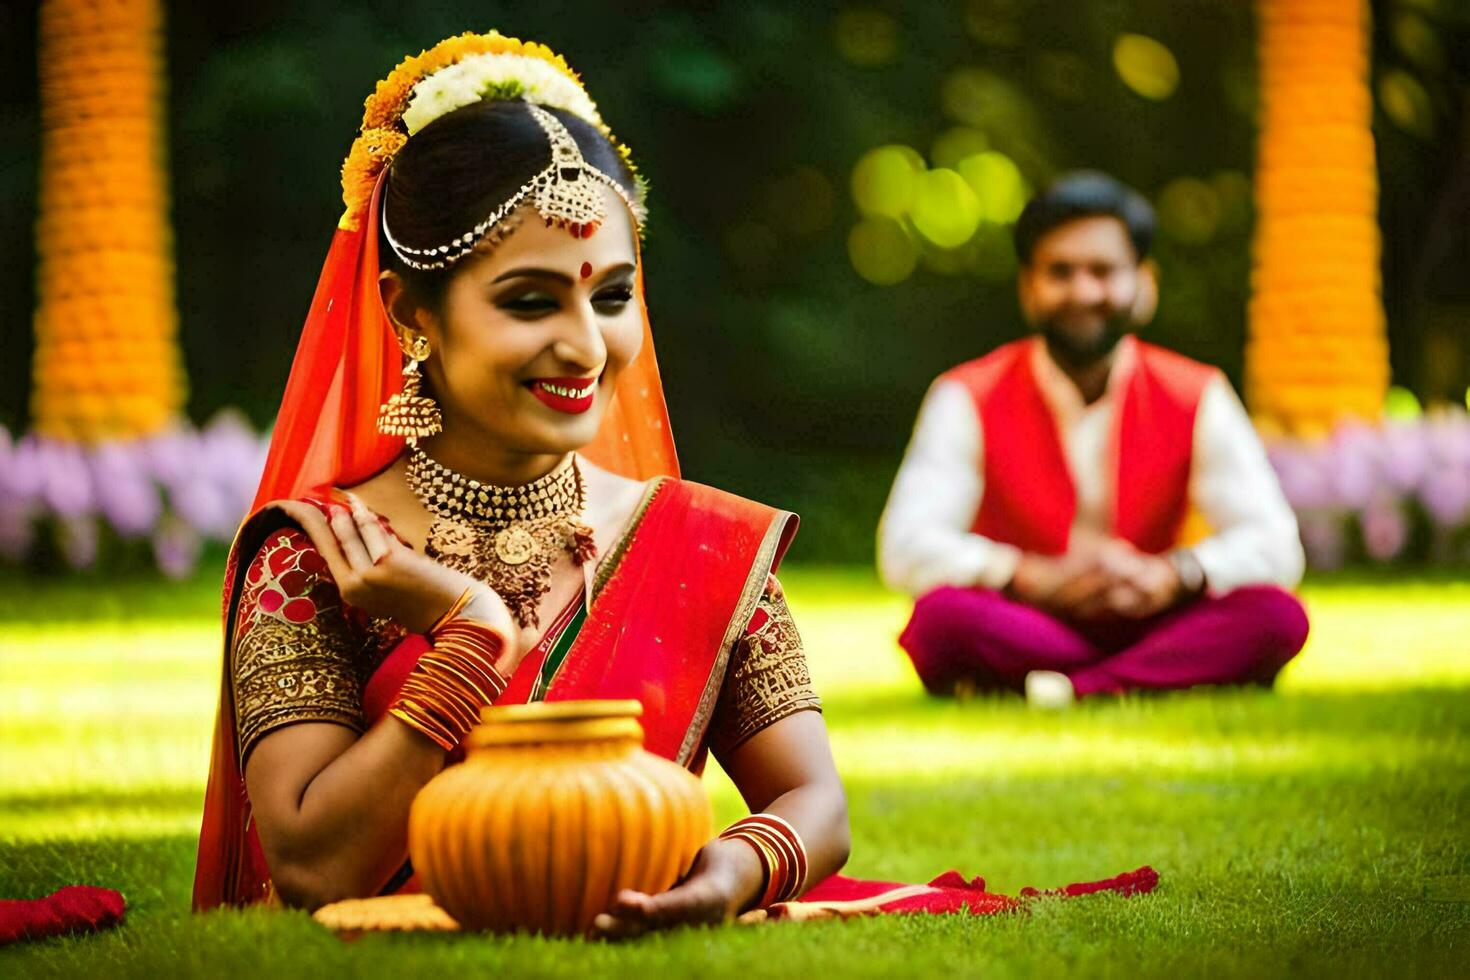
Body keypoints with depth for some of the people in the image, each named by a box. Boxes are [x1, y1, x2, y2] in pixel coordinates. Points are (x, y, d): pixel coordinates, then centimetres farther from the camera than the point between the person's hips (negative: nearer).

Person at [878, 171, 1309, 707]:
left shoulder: (1197, 399, 3)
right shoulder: (969, 400, -1)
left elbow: (1275, 547, -5)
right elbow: (906, 547, -13)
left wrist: (1171, 575, -25)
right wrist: (1037, 578, -27)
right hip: (1020, 634, -2)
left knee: (1277, 616, -25)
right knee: (944, 613, -35)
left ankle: (1074, 687, -31)